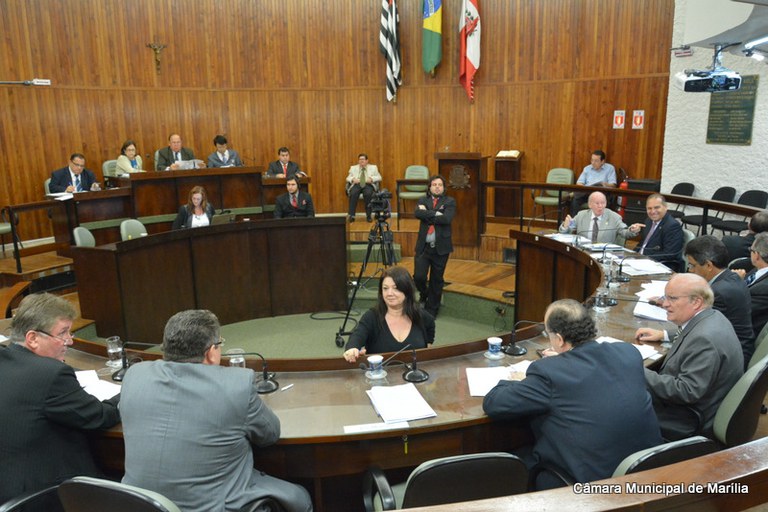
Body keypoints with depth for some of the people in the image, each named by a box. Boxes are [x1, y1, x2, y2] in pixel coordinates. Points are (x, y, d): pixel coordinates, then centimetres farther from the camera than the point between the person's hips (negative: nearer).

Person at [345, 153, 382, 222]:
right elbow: (348, 178, 14)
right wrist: (353, 179, -10)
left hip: (368, 185, -1)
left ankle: (368, 216, -28)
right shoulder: (353, 168, 21)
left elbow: (379, 177, 9)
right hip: (357, 185, 1)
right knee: (353, 194, -34)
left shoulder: (373, 167, 18)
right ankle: (351, 215, -35)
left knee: (368, 194, -36)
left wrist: (371, 178, -11)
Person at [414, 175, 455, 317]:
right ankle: (424, 293, 26)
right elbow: (418, 213, -12)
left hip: (441, 247, -1)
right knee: (418, 276, -8)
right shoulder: (423, 201, 9)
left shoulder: (450, 202, 3)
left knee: (436, 280, 6)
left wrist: (427, 214, -10)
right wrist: (436, 213, -17)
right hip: (423, 246, 1)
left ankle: (431, 309, 22)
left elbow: (447, 219, -16)